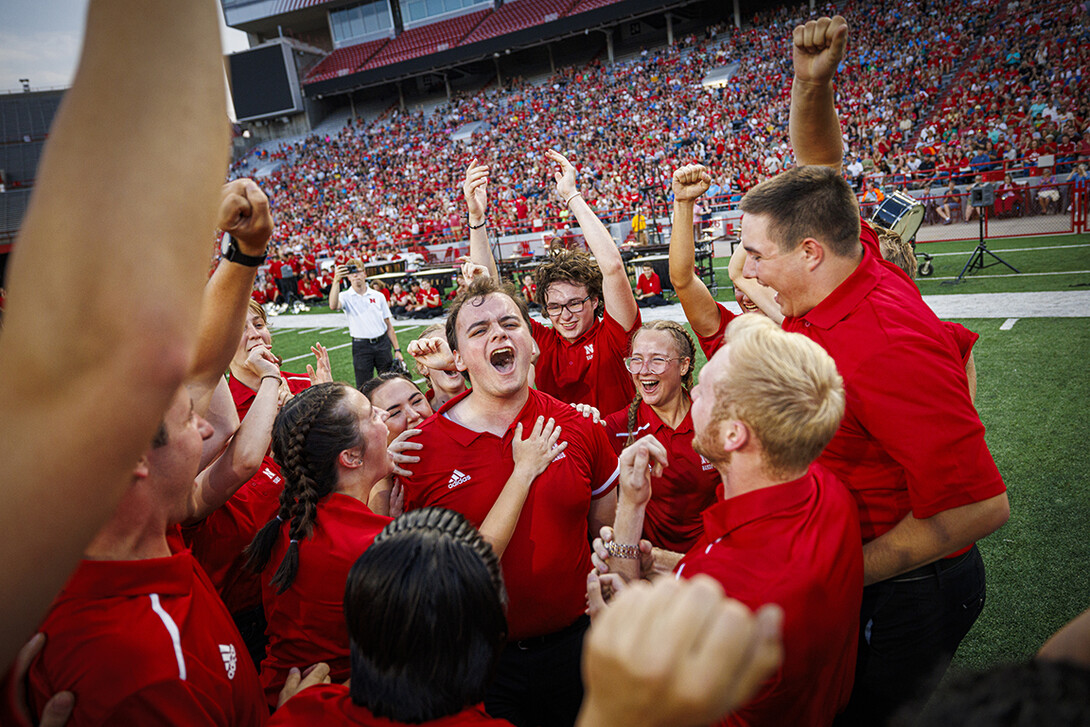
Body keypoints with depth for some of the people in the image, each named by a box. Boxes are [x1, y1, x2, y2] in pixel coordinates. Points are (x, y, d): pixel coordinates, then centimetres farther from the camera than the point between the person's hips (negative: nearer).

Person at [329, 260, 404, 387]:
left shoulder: (378, 296, 8)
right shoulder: (346, 297, 0)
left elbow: (388, 325, 9)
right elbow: (333, 306, -25)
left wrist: (397, 350, 5)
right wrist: (336, 280, -32)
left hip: (382, 343, 2)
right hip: (361, 346, -2)